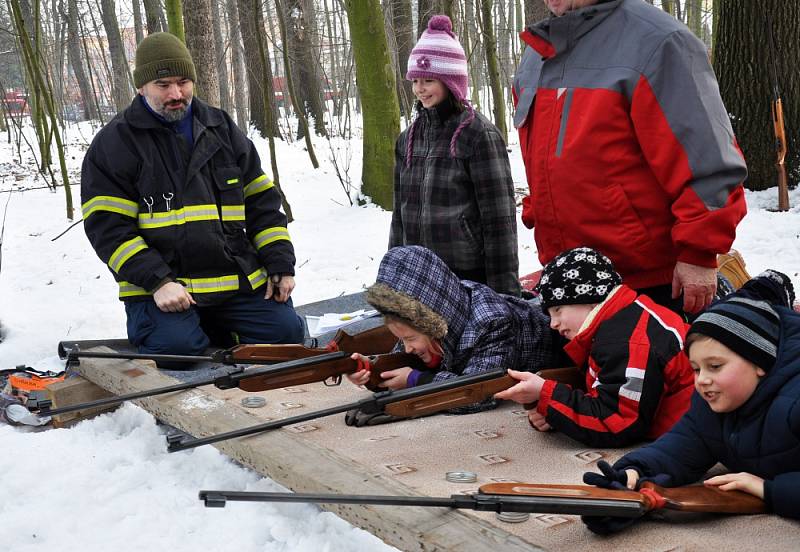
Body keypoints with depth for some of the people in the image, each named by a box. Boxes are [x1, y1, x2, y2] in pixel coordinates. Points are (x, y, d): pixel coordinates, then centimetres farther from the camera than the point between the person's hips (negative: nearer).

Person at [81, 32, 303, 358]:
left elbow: (262, 201, 13)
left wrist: (281, 264, 2)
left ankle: (206, 324, 12)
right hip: (160, 285, -4)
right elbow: (108, 226, -8)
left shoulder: (222, 129, 13)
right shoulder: (114, 144, -1)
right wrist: (157, 281, -19)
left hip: (240, 280, 5)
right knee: (177, 346, -30)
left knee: (286, 331, -10)